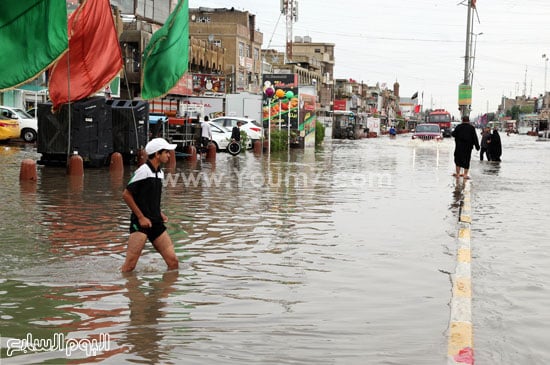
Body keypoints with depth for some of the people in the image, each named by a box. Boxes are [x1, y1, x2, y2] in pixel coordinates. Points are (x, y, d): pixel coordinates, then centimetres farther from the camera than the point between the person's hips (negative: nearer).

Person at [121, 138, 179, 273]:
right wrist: (141, 217, -13)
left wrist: (160, 214, 12)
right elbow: (126, 195, -12)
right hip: (140, 223, -8)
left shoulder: (160, 172, 14)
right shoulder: (143, 171, -11)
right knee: (129, 265, -10)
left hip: (156, 223, 8)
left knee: (173, 261, 1)